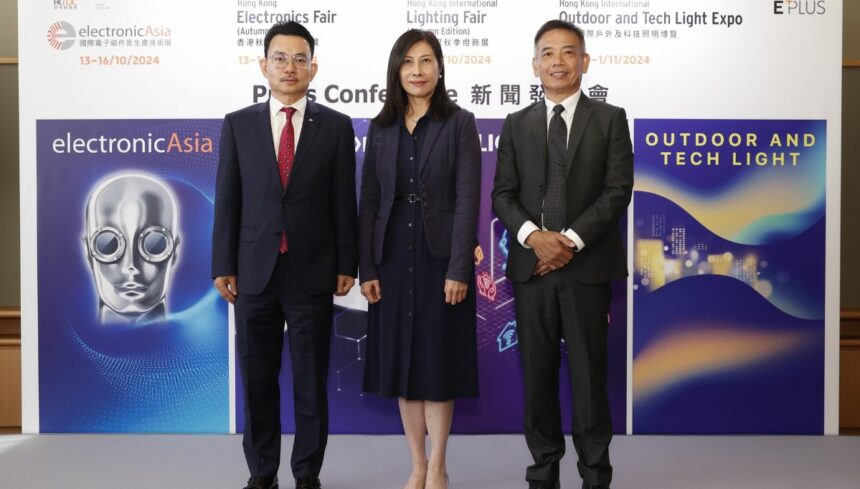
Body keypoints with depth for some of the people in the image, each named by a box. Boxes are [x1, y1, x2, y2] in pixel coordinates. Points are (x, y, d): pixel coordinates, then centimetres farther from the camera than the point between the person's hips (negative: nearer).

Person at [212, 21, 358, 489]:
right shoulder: (238, 124, 5)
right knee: (257, 379, 9)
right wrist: (223, 266, 0)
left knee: (311, 380, 6)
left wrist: (347, 265, -1)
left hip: (312, 272, -1)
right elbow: (227, 201, 4)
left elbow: (344, 202, 2)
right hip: (254, 271, 1)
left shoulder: (336, 126, 3)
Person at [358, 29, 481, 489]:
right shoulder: (381, 127, 7)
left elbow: (467, 200, -8)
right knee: (401, 361, 8)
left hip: (440, 255, -3)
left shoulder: (459, 123, -2)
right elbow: (368, 201, 5)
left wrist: (459, 269, -15)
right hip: (393, 256, 4)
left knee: (438, 361, 4)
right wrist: (366, 268, -1)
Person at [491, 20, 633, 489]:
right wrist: (534, 235, -13)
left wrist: (572, 239, -14)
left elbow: (618, 190, -4)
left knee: (589, 372, 3)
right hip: (531, 266, 2)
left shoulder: (610, 119, 5)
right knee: (537, 372, 7)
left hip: (588, 266, -2)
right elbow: (502, 194, 5)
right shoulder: (516, 124, 11)